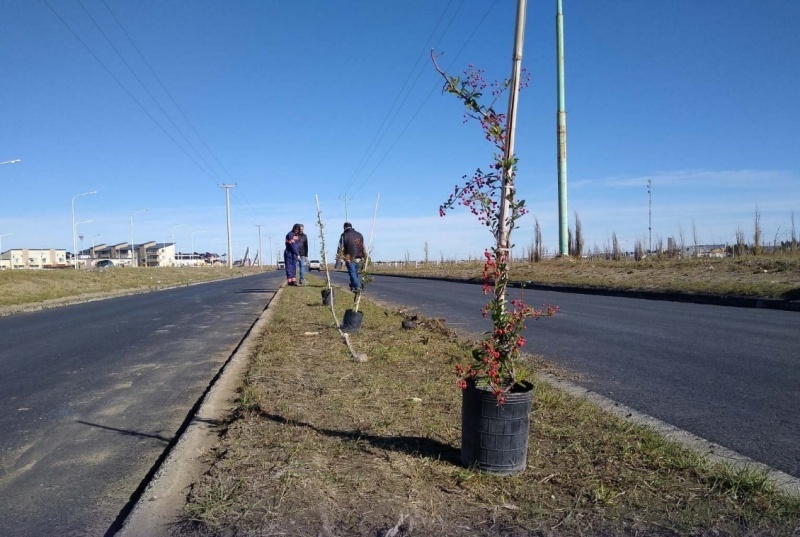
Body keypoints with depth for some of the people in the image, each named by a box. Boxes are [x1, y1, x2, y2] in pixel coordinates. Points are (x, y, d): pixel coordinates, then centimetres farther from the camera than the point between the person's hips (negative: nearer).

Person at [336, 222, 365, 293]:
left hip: (349, 258, -5)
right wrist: (364, 256, 26)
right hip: (358, 258, 5)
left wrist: (338, 258, -2)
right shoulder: (359, 235, 12)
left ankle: (357, 287, -13)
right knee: (355, 272, 17)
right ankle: (353, 286, 25)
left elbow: (340, 248, -5)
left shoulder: (344, 235, -3)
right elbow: (363, 247, 17)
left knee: (352, 273, -3)